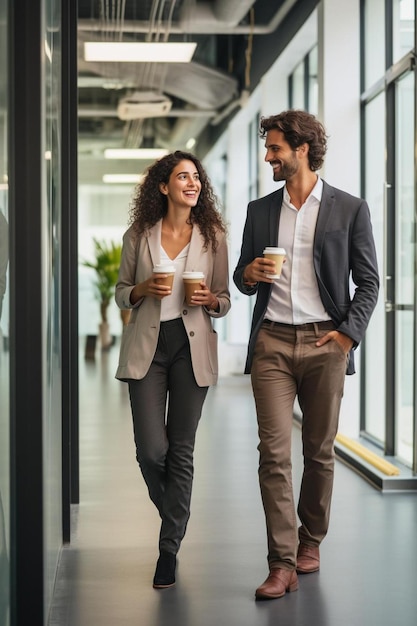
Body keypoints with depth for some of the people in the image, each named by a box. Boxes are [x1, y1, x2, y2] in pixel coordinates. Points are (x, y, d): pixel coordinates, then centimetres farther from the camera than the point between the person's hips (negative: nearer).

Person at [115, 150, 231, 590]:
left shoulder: (212, 237, 5)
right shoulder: (138, 235, 4)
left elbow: (224, 301, 10)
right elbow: (121, 292, 12)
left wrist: (210, 300, -12)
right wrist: (142, 290, -9)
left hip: (192, 347, 0)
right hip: (147, 347, 0)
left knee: (181, 450, 1)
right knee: (151, 449, -6)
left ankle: (170, 548, 12)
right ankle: (172, 515, 25)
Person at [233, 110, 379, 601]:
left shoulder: (349, 209, 4)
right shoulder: (260, 210, 13)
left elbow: (368, 281, 4)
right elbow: (242, 279, 19)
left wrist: (349, 332, -8)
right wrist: (249, 274, -4)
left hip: (325, 342, -2)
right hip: (272, 343, 2)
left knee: (319, 450, 7)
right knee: (273, 452, -6)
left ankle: (310, 541, 26)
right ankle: (282, 564, -5)